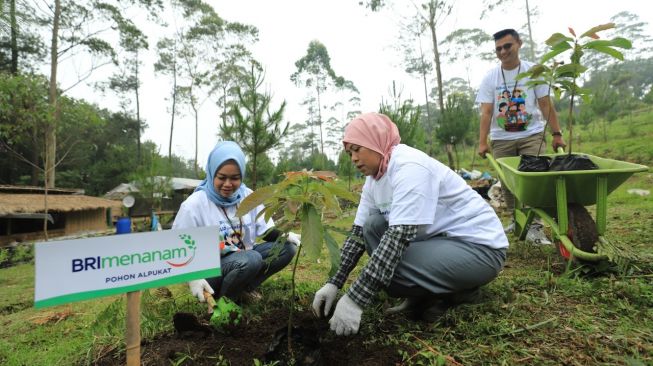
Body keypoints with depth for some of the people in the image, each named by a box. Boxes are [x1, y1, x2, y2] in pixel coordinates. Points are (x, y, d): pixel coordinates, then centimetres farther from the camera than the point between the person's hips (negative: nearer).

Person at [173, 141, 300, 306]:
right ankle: (222, 300, -7)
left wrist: (285, 235, -16)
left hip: (243, 259, 6)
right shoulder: (193, 205, -14)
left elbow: (266, 230, 4)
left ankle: (243, 289, -3)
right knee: (251, 259, -35)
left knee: (287, 247, -13)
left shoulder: (249, 197, -2)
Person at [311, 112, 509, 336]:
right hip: (439, 237, 8)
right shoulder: (374, 179, 3)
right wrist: (334, 283, -5)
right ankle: (427, 296, 2)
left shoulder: (410, 167, -24)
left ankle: (460, 291, 1)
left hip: (479, 245, -8)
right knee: (372, 227, -4)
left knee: (387, 266, -26)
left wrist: (354, 300, -32)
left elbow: (398, 237, -32)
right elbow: (358, 234, 4)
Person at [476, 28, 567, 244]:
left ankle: (534, 226, -8)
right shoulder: (490, 78, 3)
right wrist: (482, 142, -10)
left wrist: (556, 134, -2)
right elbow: (486, 112, -3)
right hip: (501, 139, 1)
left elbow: (546, 105, 2)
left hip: (532, 135, -1)